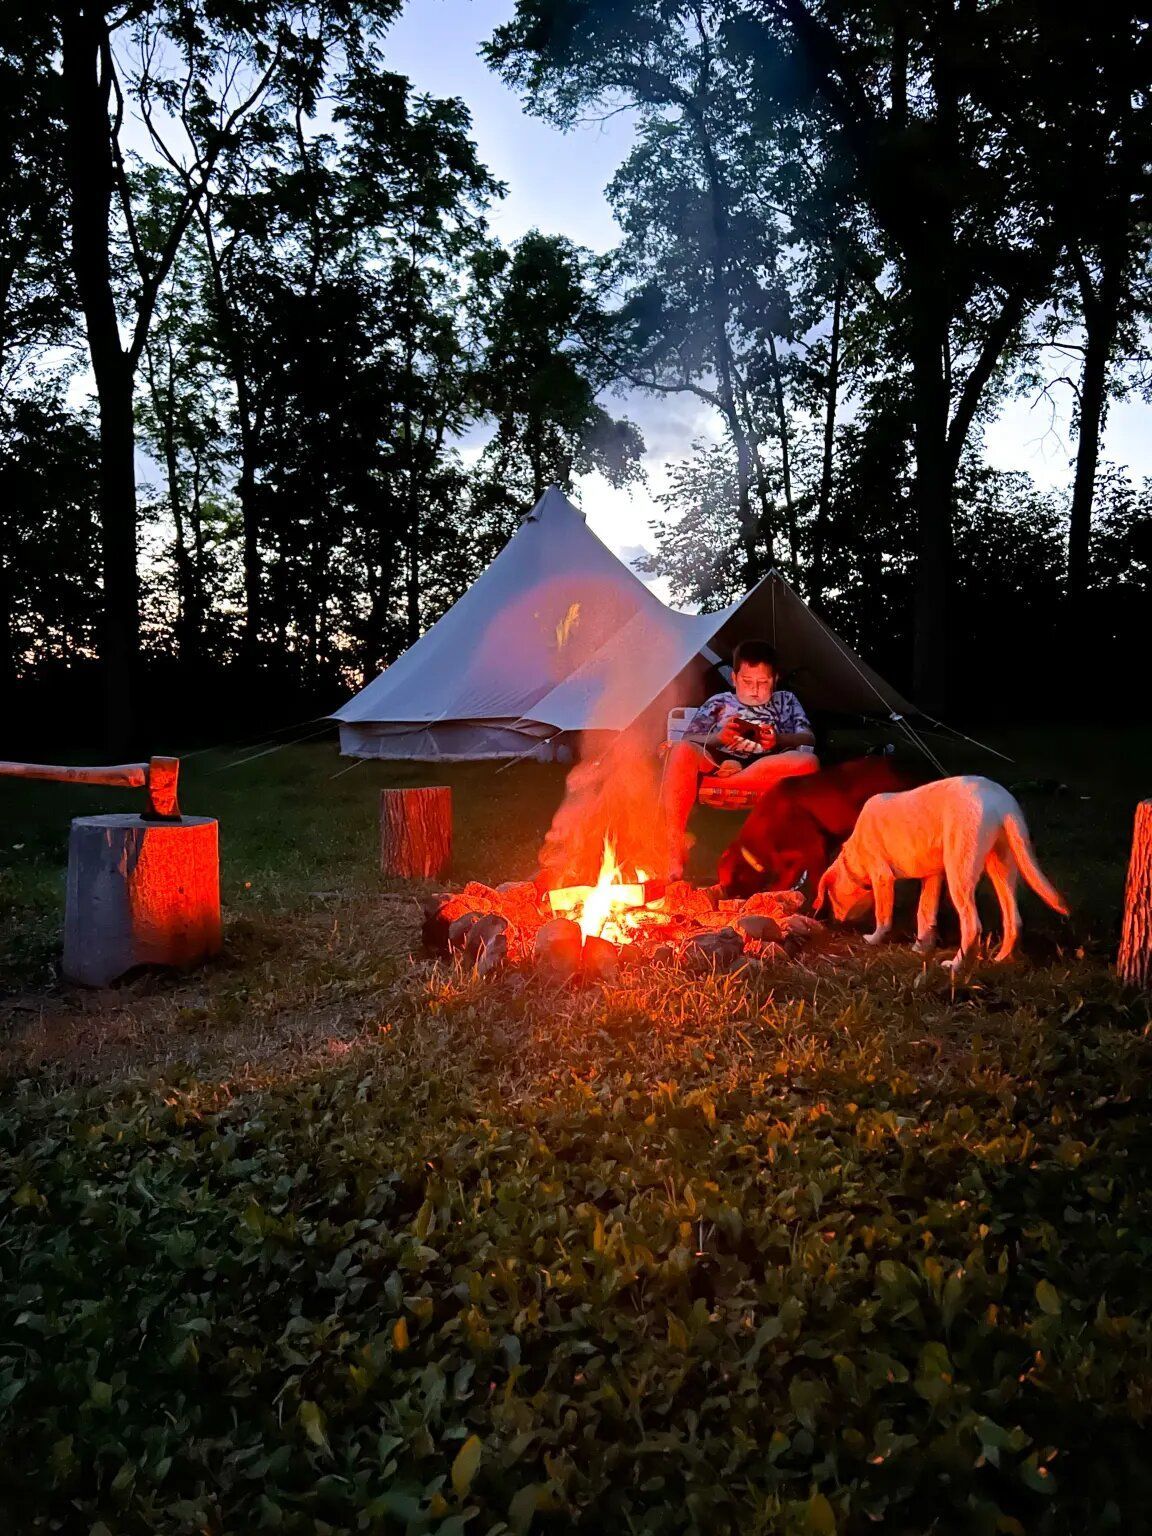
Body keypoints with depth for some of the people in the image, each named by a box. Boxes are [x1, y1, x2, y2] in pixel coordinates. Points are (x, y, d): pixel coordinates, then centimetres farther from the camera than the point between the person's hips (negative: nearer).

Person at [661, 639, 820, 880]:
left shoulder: (786, 701, 30)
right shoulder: (719, 702, 27)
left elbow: (808, 738, 12)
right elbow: (686, 741, 13)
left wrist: (779, 740, -10)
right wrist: (717, 738, -9)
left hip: (767, 771, 0)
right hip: (717, 762, 0)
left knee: (808, 762, -32)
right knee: (681, 752, -33)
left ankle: (709, 782, -29)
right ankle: (674, 860, -35)